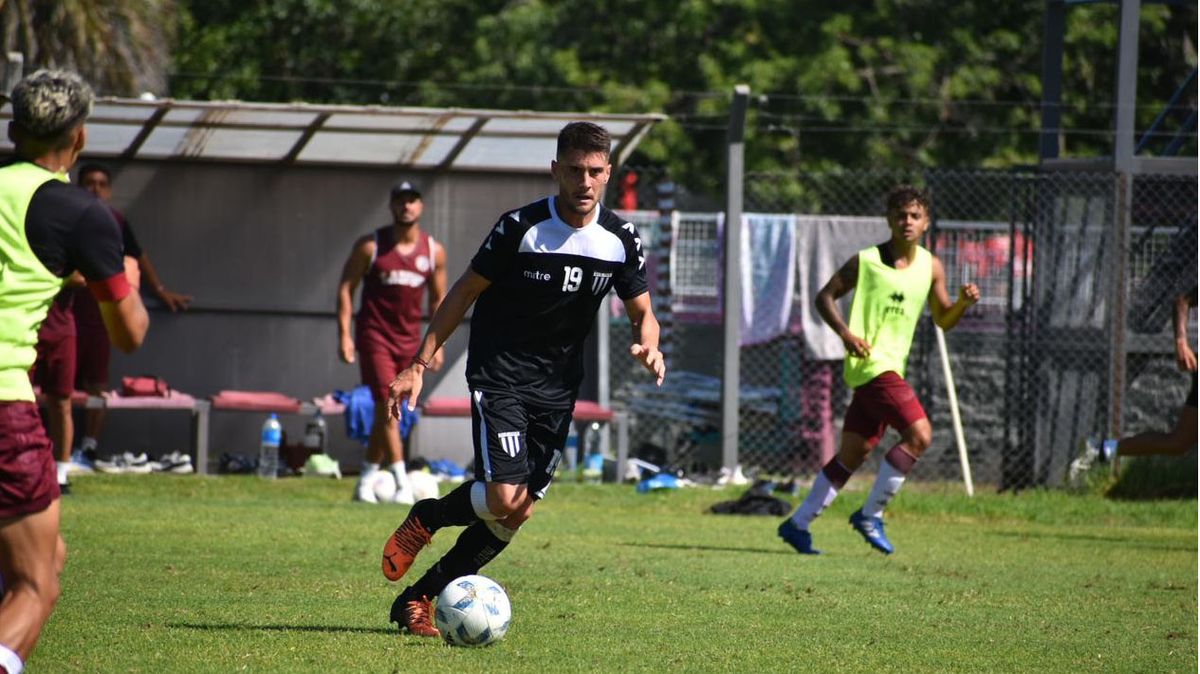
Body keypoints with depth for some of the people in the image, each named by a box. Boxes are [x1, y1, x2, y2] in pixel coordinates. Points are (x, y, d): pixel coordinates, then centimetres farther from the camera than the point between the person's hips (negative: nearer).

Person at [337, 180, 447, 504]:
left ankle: (366, 482, 18)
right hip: (374, 334, -4)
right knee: (387, 405, -13)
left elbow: (438, 298, 13)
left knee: (388, 412, 7)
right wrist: (344, 334, -9)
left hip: (409, 339, 4)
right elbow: (346, 287, -1)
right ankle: (403, 484, -15)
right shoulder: (370, 246, -4)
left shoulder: (434, 252, 5)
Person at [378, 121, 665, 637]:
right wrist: (419, 364, -9)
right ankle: (425, 519, 12)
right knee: (504, 499, -21)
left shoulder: (621, 241, -2)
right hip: (499, 375, -5)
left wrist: (648, 345, -15)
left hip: (557, 386, 5)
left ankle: (418, 599, 15)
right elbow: (466, 292, -5)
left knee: (518, 513, 2)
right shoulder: (520, 228, -14)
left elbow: (641, 312, 10)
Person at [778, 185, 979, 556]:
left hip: (891, 368, 7)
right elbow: (825, 296, 0)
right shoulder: (866, 261, -7)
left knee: (853, 454, 11)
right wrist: (845, 333, -16)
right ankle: (870, 515, -9)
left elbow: (943, 319, 16)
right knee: (919, 434, -19)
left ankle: (798, 524, 20)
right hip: (870, 362, -7)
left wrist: (963, 302, -5)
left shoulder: (931, 267, 8)